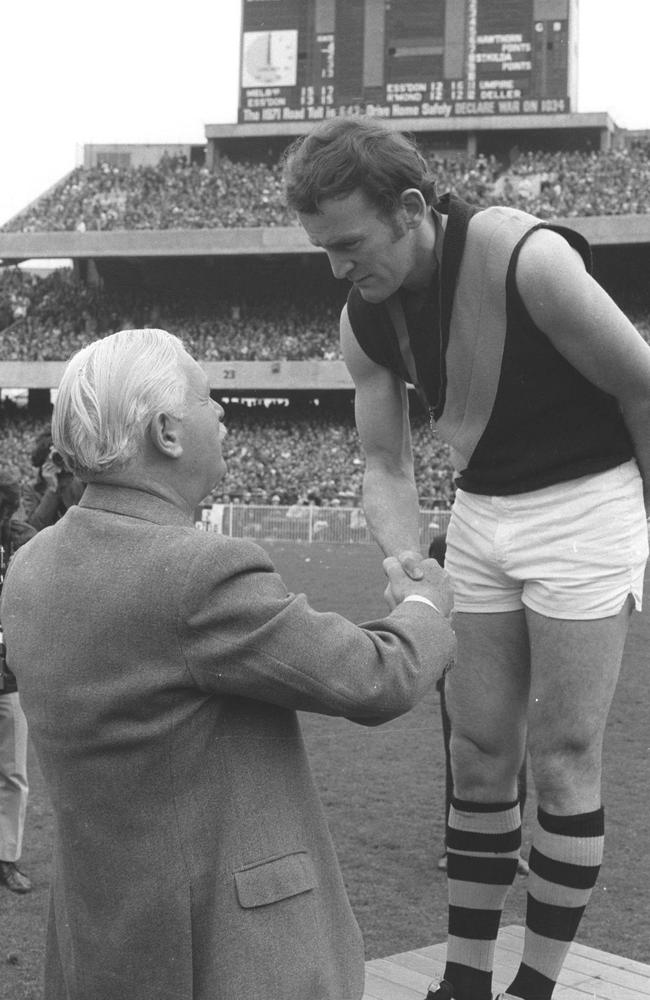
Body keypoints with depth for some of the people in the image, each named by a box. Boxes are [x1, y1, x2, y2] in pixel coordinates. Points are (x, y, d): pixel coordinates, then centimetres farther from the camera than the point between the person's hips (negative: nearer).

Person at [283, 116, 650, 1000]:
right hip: (481, 514, 6)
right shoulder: (363, 321, -4)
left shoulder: (529, 261, -24)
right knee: (479, 757, 8)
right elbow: (387, 465, 1)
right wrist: (405, 562, -17)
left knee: (562, 761, -1)